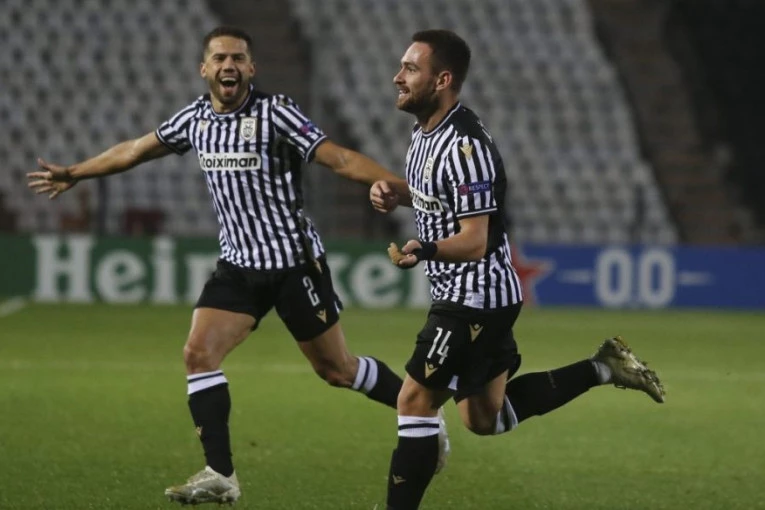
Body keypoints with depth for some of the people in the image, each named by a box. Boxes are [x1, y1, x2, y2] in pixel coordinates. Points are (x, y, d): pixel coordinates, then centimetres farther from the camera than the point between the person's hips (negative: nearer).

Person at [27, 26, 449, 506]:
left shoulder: (274, 112, -15)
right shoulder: (195, 118, 3)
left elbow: (340, 158, -20)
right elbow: (136, 150, 19)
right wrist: (73, 174, 27)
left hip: (295, 263, -5)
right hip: (239, 264, 5)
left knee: (335, 368, 2)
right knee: (199, 353, -10)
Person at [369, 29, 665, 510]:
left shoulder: (462, 147, -24)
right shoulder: (426, 132, 5)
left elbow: (473, 241, -24)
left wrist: (424, 251, -42)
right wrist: (395, 194, 3)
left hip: (474, 299, -10)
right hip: (476, 297, 10)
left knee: (415, 401, -8)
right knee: (486, 418, 18)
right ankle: (603, 368, 23)